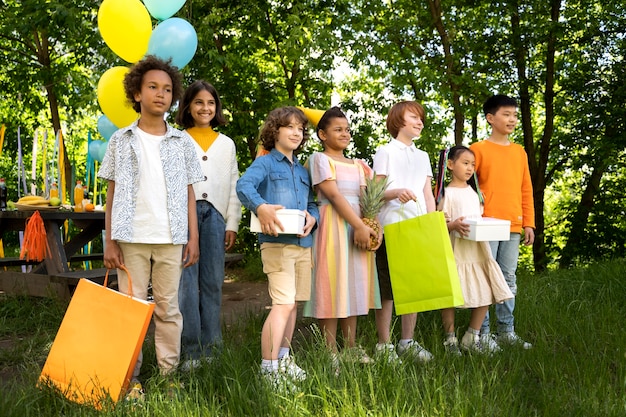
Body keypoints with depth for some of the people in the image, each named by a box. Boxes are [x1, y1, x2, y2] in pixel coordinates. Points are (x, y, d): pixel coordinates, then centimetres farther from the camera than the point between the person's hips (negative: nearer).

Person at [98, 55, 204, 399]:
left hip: (170, 238, 1)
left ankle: (169, 373, 14)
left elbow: (189, 193, 9)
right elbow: (112, 194, 5)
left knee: (168, 308, 5)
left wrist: (193, 237, 2)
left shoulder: (182, 142, 8)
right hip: (131, 238, 0)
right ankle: (130, 377, 12)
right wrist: (109, 240, -1)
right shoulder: (121, 140, 6)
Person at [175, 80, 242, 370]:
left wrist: (232, 224, 7)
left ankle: (211, 347, 10)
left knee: (213, 283, 2)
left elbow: (234, 186, 15)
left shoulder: (226, 144, 18)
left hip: (215, 215, 2)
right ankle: (191, 350, -1)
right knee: (186, 283, -6)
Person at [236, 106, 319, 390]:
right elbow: (243, 186, -20)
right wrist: (261, 207, -39)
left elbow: (312, 204, 20)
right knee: (284, 303, -14)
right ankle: (268, 368, -8)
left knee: (293, 304, 13)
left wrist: (312, 218, -4)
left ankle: (283, 359, 27)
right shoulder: (265, 163, -1)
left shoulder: (303, 171, 21)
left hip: (304, 243, 7)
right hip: (276, 242, -7)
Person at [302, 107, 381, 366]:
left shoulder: (357, 165, 19)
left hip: (359, 226, 7)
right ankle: (331, 350, 1)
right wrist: (360, 225, -19)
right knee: (332, 283, -5)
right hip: (333, 225, -7)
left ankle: (350, 346, 19)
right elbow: (334, 195, -13)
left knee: (354, 282, 9)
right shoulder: (320, 159, -2)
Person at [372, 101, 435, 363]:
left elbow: (428, 194, 16)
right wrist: (396, 192, -23)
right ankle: (384, 345, 4)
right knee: (387, 289, -4)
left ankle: (407, 342, 16)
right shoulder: (385, 152, 3)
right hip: (391, 226, -6)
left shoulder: (422, 157, 20)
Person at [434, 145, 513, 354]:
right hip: (454, 251, -6)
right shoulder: (447, 193, -4)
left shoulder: (474, 192, 16)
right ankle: (450, 339, 14)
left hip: (477, 249, 6)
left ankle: (472, 338, 14)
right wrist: (454, 225, -27)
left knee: (485, 294, 1)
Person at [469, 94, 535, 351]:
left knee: (509, 279, 10)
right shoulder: (478, 149, -1)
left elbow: (526, 190, 15)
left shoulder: (519, 152, 15)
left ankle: (507, 331, 18)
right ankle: (482, 332, 3)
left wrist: (528, 223, 10)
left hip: (513, 226, 5)